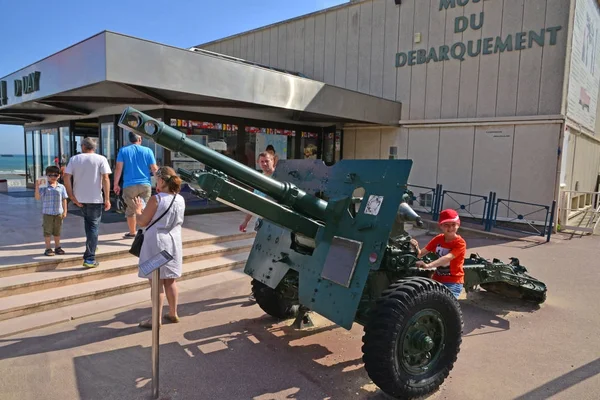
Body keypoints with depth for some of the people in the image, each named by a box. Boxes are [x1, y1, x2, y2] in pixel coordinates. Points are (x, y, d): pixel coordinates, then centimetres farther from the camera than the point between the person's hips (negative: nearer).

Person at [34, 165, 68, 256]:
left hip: (58, 213, 2)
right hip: (47, 213, -2)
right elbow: (37, 197, -10)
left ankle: (57, 247, 24)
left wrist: (65, 211, 5)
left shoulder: (61, 187, 2)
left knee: (57, 231, 13)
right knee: (47, 231, 4)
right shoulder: (43, 187, -4)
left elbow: (64, 199, 6)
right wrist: (37, 187, -22)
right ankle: (48, 249, 12)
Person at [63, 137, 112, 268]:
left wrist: (72, 196, -1)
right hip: (95, 198, -3)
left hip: (80, 198, 3)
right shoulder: (101, 159, -5)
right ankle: (89, 259, -2)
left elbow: (66, 177, -5)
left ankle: (91, 246, 40)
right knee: (93, 226, 2)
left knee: (88, 221, 27)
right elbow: (105, 179, -12)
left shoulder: (74, 159, 3)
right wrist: (107, 199, -10)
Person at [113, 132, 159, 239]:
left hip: (129, 185, 0)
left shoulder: (123, 151, 2)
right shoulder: (147, 151, 1)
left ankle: (132, 233, 26)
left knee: (131, 210, 14)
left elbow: (118, 168, -3)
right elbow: (154, 169, 0)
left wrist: (116, 184, 3)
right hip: (145, 185, 0)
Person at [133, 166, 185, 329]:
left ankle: (157, 319, 11)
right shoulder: (180, 200, 1)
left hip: (157, 243, -6)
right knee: (170, 281, 17)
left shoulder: (156, 200, -17)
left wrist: (138, 209, 9)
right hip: (173, 243, 6)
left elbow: (142, 222, -10)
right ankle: (173, 314, 28)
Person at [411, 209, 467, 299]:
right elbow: (421, 254, -1)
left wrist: (428, 265, -46)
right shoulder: (438, 239, 3)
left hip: (453, 282, -6)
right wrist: (416, 248, -25)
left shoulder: (460, 243, -15)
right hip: (437, 279, 6)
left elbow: (447, 258, -31)